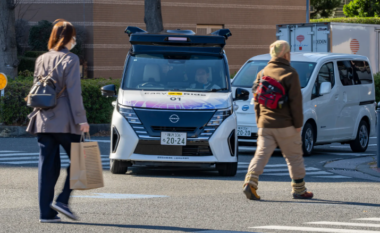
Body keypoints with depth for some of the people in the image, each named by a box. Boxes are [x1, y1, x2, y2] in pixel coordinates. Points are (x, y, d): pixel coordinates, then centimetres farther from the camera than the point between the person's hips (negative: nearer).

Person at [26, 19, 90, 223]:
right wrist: (81, 119, -10)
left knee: (47, 166, 7)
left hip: (43, 121, 6)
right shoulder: (70, 59, -8)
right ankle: (62, 200, -5)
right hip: (64, 121, -6)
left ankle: (46, 212, 4)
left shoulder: (41, 60, 12)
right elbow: (74, 92, -12)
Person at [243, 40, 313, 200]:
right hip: (285, 126, -4)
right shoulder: (289, 74, -8)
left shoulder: (262, 73, 10)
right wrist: (298, 124, -6)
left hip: (265, 125, 4)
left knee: (261, 154, 0)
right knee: (294, 157, 9)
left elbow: (257, 100, 14)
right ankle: (299, 190, 16)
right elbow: (295, 101, -12)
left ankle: (250, 182, -20)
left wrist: (259, 121, 20)